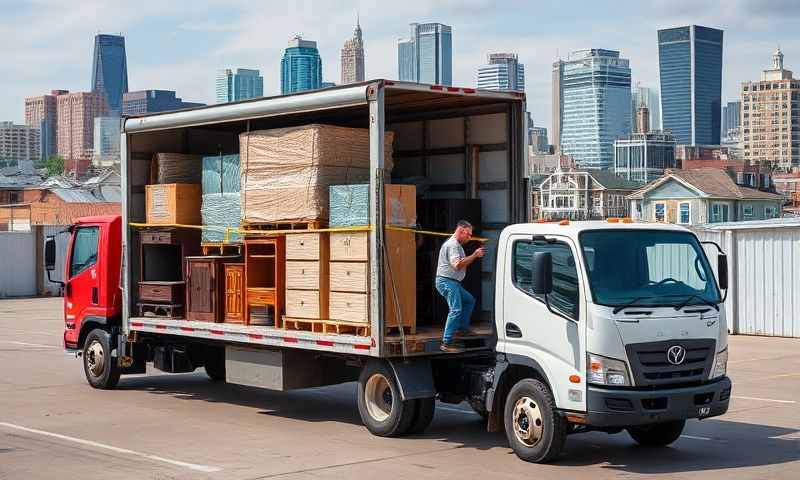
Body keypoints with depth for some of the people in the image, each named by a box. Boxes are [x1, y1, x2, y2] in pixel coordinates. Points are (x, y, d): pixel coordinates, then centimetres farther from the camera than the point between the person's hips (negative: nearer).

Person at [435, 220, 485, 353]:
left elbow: (463, 263, 22)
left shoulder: (456, 244, 20)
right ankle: (447, 342, -18)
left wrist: (475, 255, 10)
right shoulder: (452, 244, -15)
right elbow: (457, 265, -27)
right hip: (447, 281, -11)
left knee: (469, 300, 21)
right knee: (456, 310, -16)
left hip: (452, 282, 11)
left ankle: (462, 328, 20)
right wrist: (474, 255, -22)